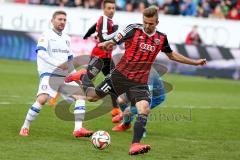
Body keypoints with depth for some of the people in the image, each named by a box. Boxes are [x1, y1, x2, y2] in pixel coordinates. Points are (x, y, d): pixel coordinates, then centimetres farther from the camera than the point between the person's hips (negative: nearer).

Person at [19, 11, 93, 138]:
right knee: (42, 99, -26)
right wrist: (58, 64, -27)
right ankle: (25, 127, -11)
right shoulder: (46, 36, -3)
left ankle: (78, 129, -9)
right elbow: (41, 53, -20)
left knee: (81, 96, -5)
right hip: (49, 74, -7)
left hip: (65, 77, 7)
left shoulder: (66, 38, 18)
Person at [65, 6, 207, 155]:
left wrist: (195, 62, 21)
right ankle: (83, 76, 38)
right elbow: (114, 42, -10)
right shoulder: (133, 29, -9)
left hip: (140, 82, 2)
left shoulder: (161, 38, 4)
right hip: (121, 75, -2)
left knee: (144, 109, -21)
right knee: (92, 96, 6)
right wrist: (105, 44, -34)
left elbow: (172, 55, 21)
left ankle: (135, 145, -19)